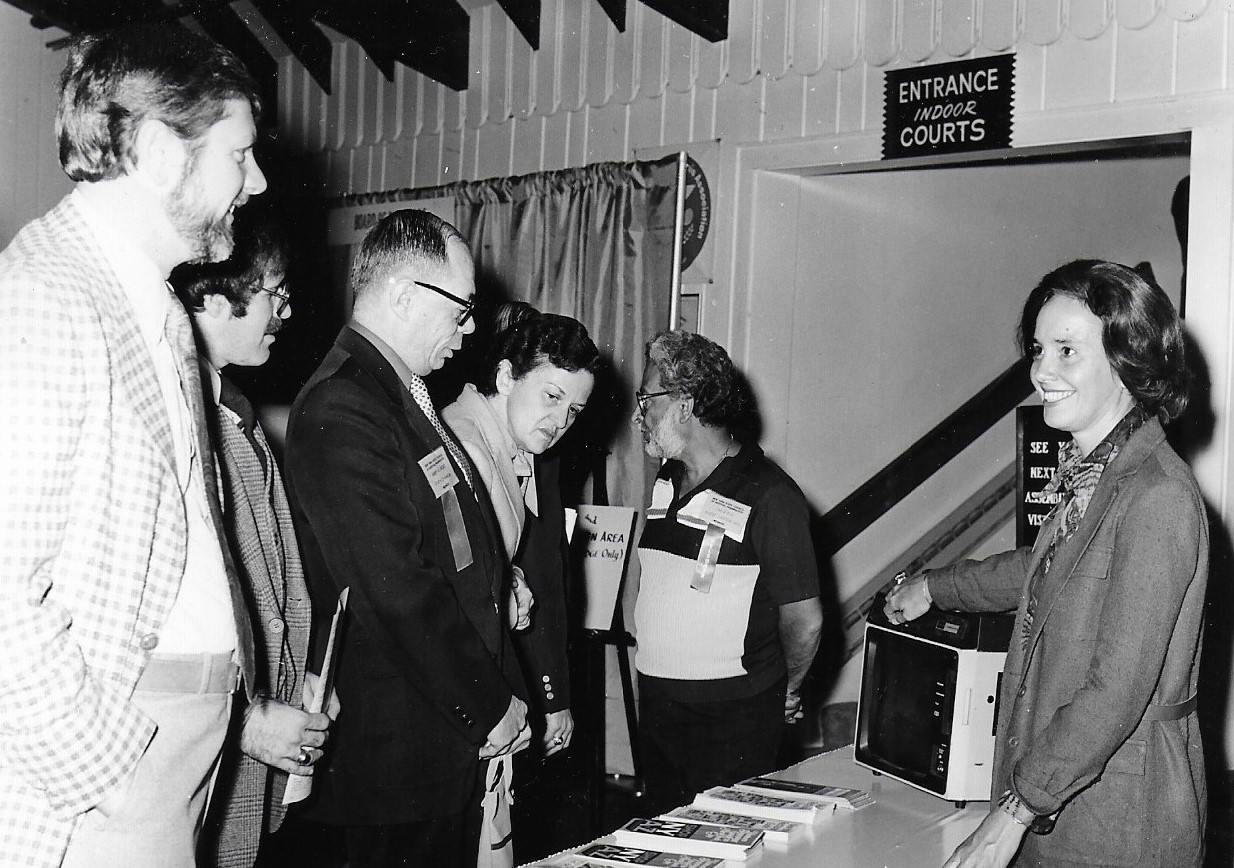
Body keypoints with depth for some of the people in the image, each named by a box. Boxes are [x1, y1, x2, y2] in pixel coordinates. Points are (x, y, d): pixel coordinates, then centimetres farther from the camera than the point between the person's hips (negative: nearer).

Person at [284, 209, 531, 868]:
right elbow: (400, 590, -22)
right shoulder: (341, 412, -18)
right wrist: (490, 707, -12)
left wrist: (502, 693, 9)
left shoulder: (408, 399, 13)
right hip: (395, 755, -9)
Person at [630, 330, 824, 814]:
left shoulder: (769, 496, -16)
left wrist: (786, 692, 1)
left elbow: (804, 620, -12)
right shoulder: (667, 482, 8)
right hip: (656, 706, 7)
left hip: (733, 720, -7)